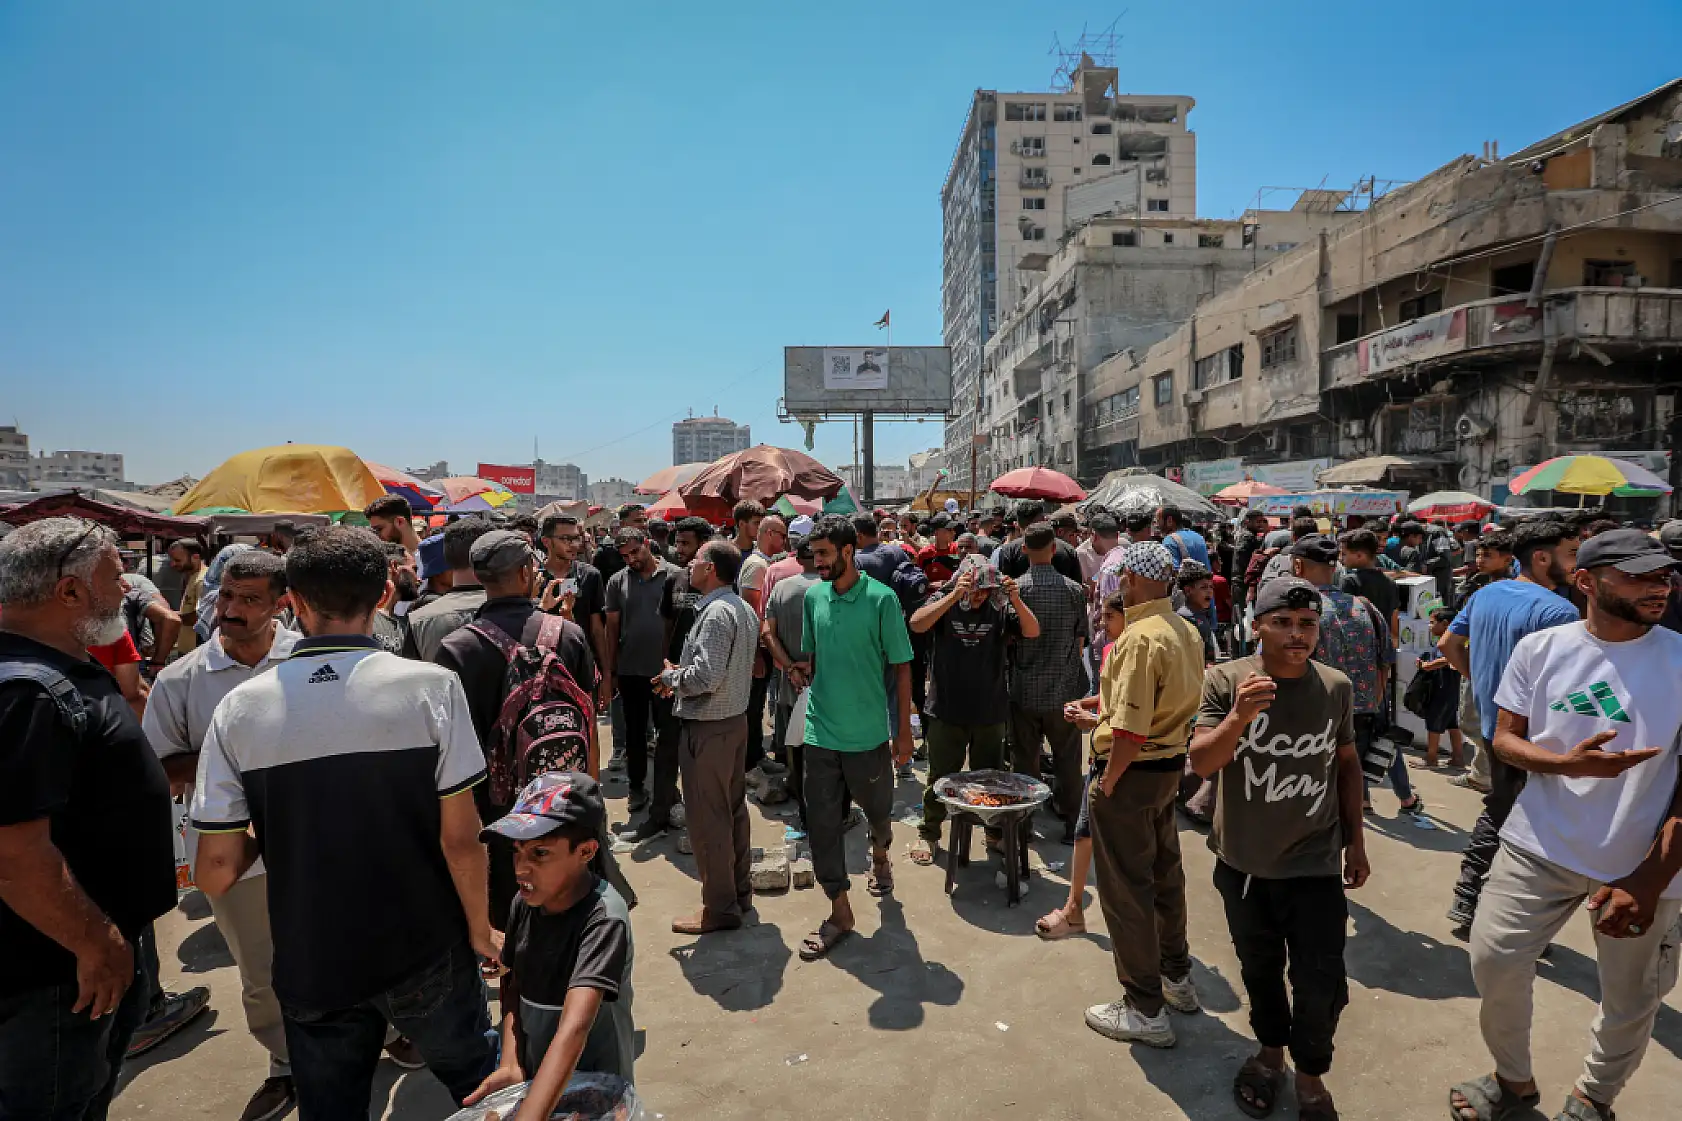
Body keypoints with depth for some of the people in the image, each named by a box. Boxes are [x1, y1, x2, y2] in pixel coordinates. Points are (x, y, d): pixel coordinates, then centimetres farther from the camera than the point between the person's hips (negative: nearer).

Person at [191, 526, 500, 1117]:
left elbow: (215, 874, -8)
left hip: (310, 964, 2)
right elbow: (459, 838, -14)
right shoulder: (430, 685, -17)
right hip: (426, 955, -2)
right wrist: (480, 928, 1)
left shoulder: (238, 709, -10)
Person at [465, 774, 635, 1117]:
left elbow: (574, 1028, -37)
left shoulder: (604, 918, -30)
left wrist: (525, 1116, -45)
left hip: (596, 1082, -5)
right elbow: (512, 987, 1)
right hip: (533, 1075, 5)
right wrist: (511, 1066, -12)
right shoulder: (523, 904, -10)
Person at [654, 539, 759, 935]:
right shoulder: (743, 609, 10)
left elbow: (706, 676, -26)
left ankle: (720, 908, 12)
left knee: (708, 818, 1)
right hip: (736, 720, 10)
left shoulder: (716, 612, -20)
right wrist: (682, 675, 10)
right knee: (734, 809, 18)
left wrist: (671, 677, -8)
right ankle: (739, 890, 31)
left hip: (708, 728, -10)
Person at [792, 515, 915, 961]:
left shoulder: (881, 599, -12)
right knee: (822, 822, 5)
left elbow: (902, 668, -7)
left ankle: (880, 854, 51)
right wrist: (802, 668, -8)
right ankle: (839, 910, 22)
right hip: (821, 731, 3)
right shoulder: (813, 596, 1)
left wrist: (904, 731, -6)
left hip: (868, 733, -3)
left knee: (877, 810, 18)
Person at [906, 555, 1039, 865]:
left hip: (990, 711, 2)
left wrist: (1016, 601, -27)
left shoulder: (1000, 607, -2)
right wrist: (955, 595, -33)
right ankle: (928, 834, 28)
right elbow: (917, 624, -25)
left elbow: (1032, 632, -10)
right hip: (947, 710, -2)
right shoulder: (944, 601, -7)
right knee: (940, 778, 11)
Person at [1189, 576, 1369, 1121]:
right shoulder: (1226, 681, -14)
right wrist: (1239, 716, -37)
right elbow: (1201, 762, -19)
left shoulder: (1337, 688, -6)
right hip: (1243, 861, 0)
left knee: (1321, 981, 3)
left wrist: (1356, 841, 11)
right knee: (1259, 966, 19)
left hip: (1314, 862, 0)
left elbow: (1346, 763, 8)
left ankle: (1310, 1075, 31)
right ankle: (1270, 1049, 45)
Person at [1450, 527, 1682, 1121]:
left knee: (1630, 1000, 14)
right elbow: (1504, 741, 1)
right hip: (1541, 847, 1)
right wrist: (1567, 763, -21)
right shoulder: (1540, 648, -4)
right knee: (1495, 961, 1)